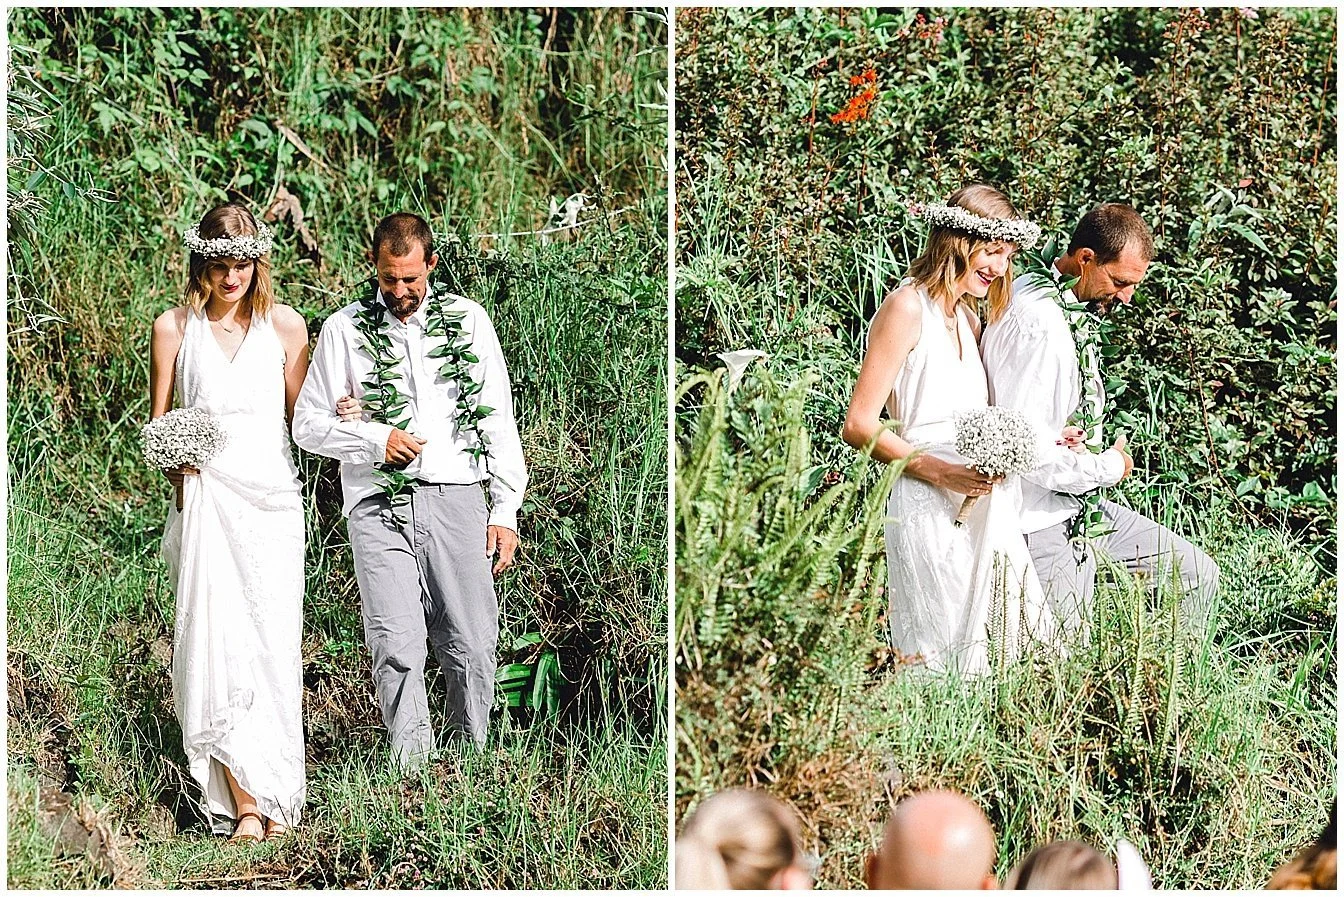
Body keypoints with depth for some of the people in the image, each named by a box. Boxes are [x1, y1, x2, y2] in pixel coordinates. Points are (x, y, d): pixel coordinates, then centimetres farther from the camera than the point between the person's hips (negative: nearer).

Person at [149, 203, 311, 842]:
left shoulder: (285, 326, 7)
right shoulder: (174, 328, 5)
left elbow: (301, 417, 13)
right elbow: (158, 423, 10)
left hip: (272, 499, 1)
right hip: (205, 496, -1)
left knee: (273, 641, -3)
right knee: (217, 639, -8)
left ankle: (276, 792, 6)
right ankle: (242, 800, -7)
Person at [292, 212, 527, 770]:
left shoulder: (468, 319, 12)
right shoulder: (344, 330, 9)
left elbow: (498, 418, 13)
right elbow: (308, 424, 11)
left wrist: (506, 509, 7)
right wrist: (376, 441, -5)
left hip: (456, 499, 1)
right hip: (379, 506, -1)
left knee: (472, 645, -3)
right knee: (397, 649, -12)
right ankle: (413, 772, -7)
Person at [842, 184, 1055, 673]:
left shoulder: (968, 321, 18)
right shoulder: (907, 308, -7)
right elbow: (859, 426, -11)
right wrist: (941, 472, -18)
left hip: (985, 504, 8)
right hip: (930, 509, -8)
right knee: (942, 656, -7)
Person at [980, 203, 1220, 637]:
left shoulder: (1076, 311, 8)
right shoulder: (1039, 324, -24)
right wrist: (1110, 467, -13)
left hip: (1080, 503, 10)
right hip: (1041, 520, -10)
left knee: (1197, 575, 9)